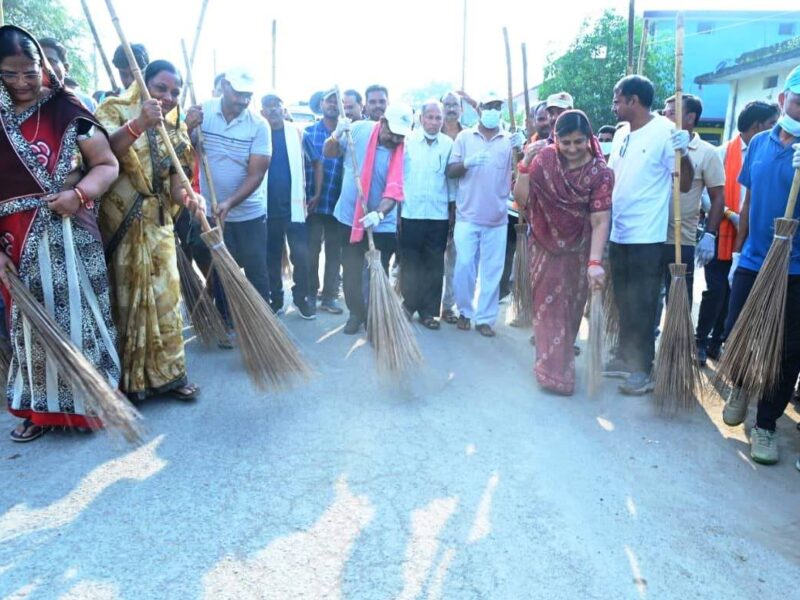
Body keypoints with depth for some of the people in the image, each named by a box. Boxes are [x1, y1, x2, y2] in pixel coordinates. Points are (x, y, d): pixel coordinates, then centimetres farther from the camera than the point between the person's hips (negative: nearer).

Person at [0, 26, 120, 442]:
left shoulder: (67, 110, -2)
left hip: (70, 237, -2)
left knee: (78, 316, 5)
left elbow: (107, 165, 1)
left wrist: (79, 194, -18)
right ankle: (40, 408, 24)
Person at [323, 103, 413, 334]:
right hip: (349, 216, 2)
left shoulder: (402, 151, -14)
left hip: (382, 224, -2)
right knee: (351, 271, 12)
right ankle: (356, 313, 29)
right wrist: (337, 136, -17)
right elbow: (329, 153, 4)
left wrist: (380, 213, -41)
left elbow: (394, 190, -23)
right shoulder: (359, 129, -7)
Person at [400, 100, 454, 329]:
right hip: (411, 212, -1)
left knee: (434, 266, 6)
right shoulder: (408, 141, 1)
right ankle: (409, 304, 22)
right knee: (410, 262, 6)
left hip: (439, 215, 1)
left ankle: (429, 310, 16)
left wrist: (453, 208, 4)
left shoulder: (449, 144, 4)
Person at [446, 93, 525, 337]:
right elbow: (450, 171, 1)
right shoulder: (464, 137, 4)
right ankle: (465, 312, 20)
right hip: (467, 216, -1)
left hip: (497, 218, 1)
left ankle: (485, 318, 14)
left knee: (492, 271, 4)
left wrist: (519, 149, -23)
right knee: (464, 267, 1)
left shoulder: (510, 140, 4)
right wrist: (467, 163, -20)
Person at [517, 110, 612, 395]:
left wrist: (595, 262, -34)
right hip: (545, 245, 2)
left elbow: (600, 221, -25)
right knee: (548, 304, 4)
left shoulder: (600, 173, -19)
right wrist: (525, 165, -14)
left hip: (578, 250, -2)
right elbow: (523, 200, -3)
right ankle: (555, 370, 14)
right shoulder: (544, 159, -10)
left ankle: (560, 358, 34)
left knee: (571, 306, 11)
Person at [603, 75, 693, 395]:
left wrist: (683, 153, -28)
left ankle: (642, 369, 13)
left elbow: (685, 185, -12)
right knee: (623, 301, 16)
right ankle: (624, 357, 30)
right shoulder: (621, 134, 10)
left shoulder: (665, 132, -11)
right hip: (618, 233, 7)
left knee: (642, 305, 1)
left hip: (647, 236, -7)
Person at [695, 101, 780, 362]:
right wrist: (730, 215, -15)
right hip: (723, 235, -3)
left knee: (734, 294, 9)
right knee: (716, 290, -2)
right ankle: (701, 341, 11)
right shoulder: (725, 152, -3)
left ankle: (716, 343, 20)